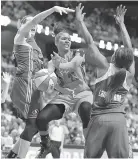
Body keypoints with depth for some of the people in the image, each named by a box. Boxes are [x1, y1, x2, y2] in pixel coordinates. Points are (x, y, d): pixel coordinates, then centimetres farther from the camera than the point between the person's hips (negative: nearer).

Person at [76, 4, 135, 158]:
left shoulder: (105, 67, 3)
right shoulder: (129, 75, 9)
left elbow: (90, 42, 6)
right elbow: (129, 48, 21)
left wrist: (80, 21, 15)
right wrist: (121, 24, 29)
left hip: (99, 118, -1)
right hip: (119, 119, 1)